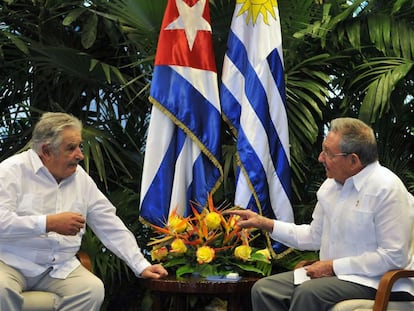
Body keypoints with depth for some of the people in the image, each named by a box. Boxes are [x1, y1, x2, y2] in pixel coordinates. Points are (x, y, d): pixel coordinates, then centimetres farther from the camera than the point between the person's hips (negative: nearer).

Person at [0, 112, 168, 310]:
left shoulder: (81, 179, 8)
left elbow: (112, 227, 10)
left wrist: (141, 266, 3)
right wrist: (49, 223, -24)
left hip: (60, 267, 5)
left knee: (93, 289, -22)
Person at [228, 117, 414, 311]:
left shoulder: (387, 189, -15)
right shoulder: (331, 185, 8)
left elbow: (394, 257, -19)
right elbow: (314, 237, 18)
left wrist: (334, 266, -16)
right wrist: (264, 223, 11)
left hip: (377, 281, -8)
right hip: (332, 273, 8)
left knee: (308, 293, -32)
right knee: (264, 289, -10)